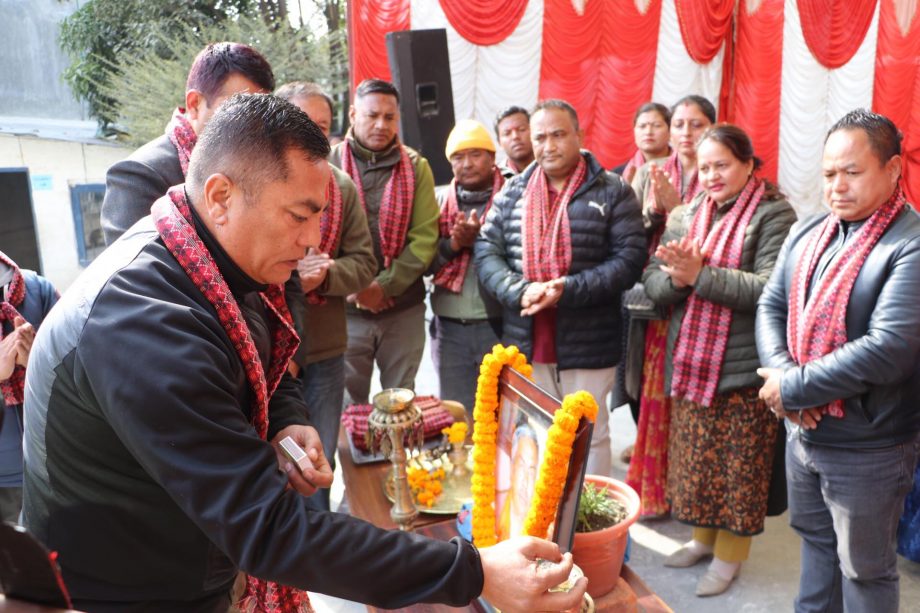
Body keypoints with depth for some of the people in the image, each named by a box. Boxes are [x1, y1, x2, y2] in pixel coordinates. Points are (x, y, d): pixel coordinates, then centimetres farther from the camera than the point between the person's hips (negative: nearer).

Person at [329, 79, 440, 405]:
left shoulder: (416, 167, 4)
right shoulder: (329, 164, -2)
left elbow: (425, 237, -3)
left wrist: (385, 286, -12)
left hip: (404, 308, 2)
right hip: (346, 308, -1)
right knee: (350, 404, 9)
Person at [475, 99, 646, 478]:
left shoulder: (612, 193, -2)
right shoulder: (512, 194, 8)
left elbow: (630, 258, -10)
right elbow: (486, 251, 2)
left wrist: (568, 289, -20)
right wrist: (520, 291, -16)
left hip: (588, 346, -3)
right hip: (524, 345, 4)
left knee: (589, 436, 9)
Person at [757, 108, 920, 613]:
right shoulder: (807, 233, 4)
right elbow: (771, 306, 4)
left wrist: (793, 387, -20)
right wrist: (780, 371, -15)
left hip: (867, 449, -6)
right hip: (804, 433, 7)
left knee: (864, 569, 12)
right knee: (815, 542, 25)